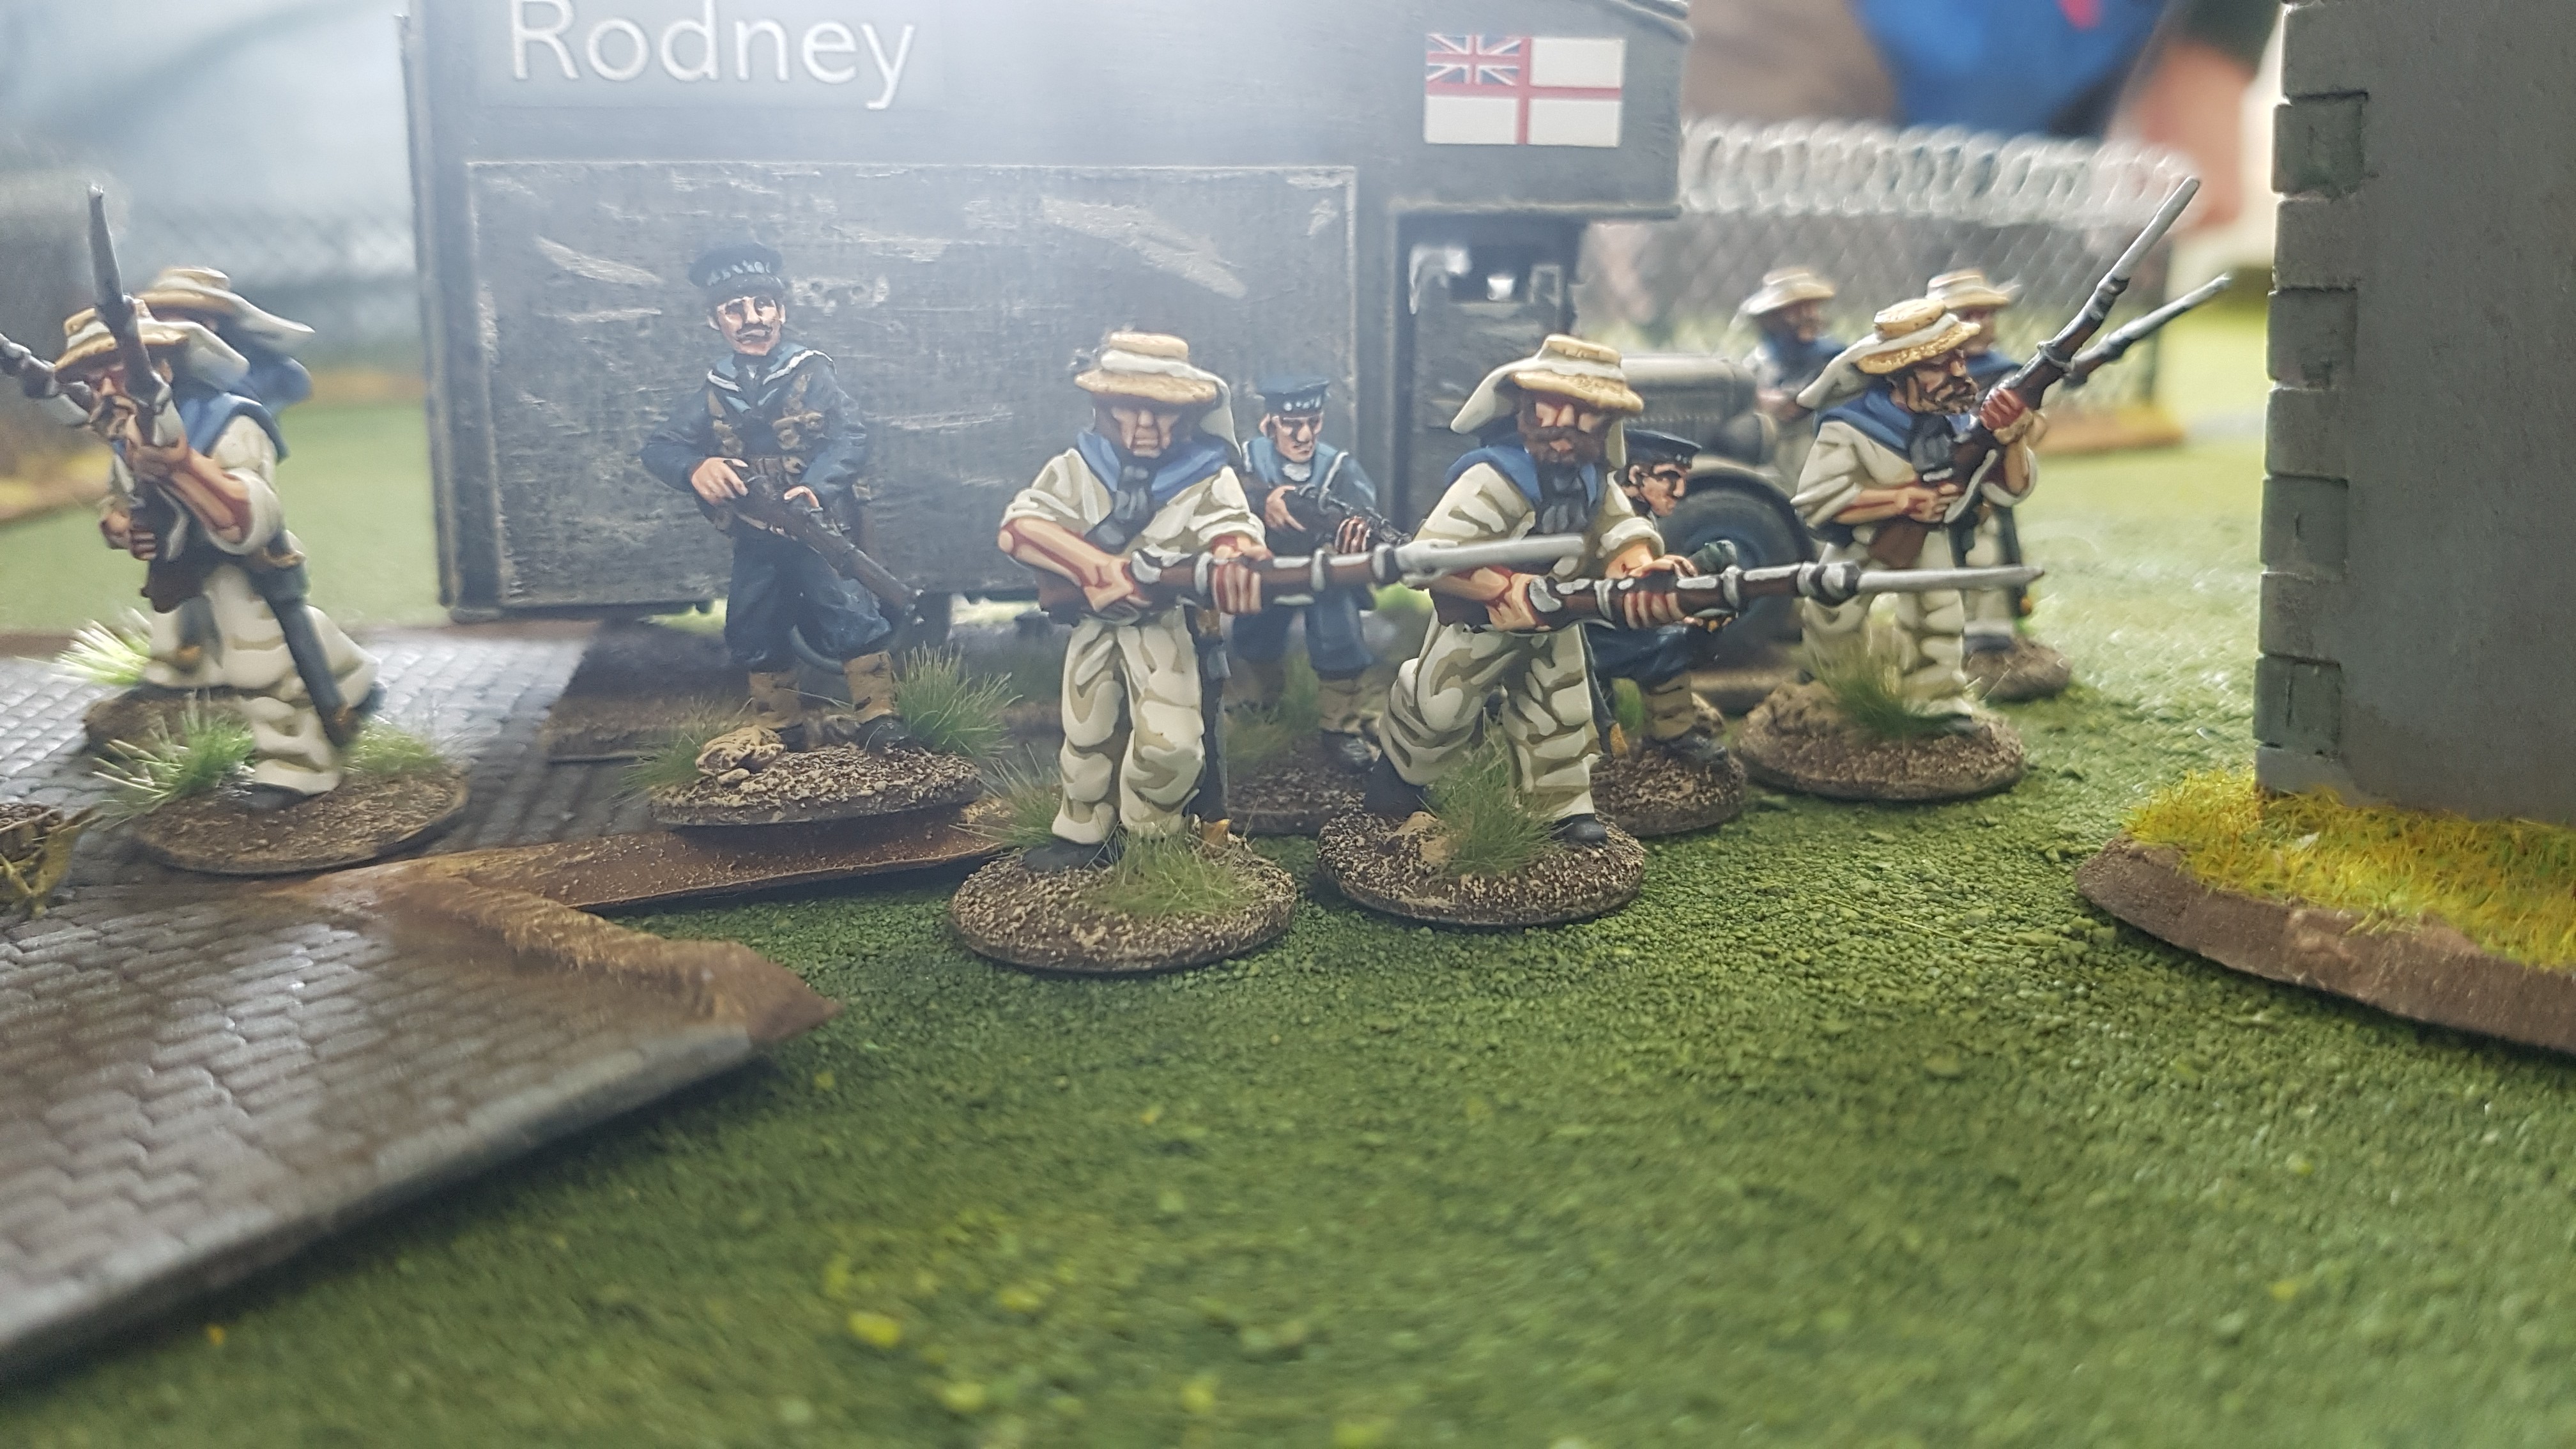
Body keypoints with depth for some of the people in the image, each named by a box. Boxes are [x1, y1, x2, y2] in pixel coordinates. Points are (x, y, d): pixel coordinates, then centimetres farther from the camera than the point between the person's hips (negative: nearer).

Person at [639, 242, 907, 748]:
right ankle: (782, 731, 24)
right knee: (756, 636, 10)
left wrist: (817, 486, -38)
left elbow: (851, 436, -19)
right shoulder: (715, 392, 7)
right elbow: (657, 448, 1)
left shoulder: (811, 374, -5)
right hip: (754, 540, 5)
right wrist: (696, 467, -23)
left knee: (854, 622, -15)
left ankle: (878, 718, -4)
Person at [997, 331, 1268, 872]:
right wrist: (1099, 568, -41)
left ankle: (1147, 842, 8)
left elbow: (1231, 529, -36)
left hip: (1165, 625, -2)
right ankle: (1083, 836, 39)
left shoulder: (1206, 475, -16)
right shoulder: (1078, 467, -12)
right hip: (1093, 625, 3)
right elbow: (1017, 528, -25)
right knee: (1085, 737, 16)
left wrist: (1237, 558, -63)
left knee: (1170, 744, -18)